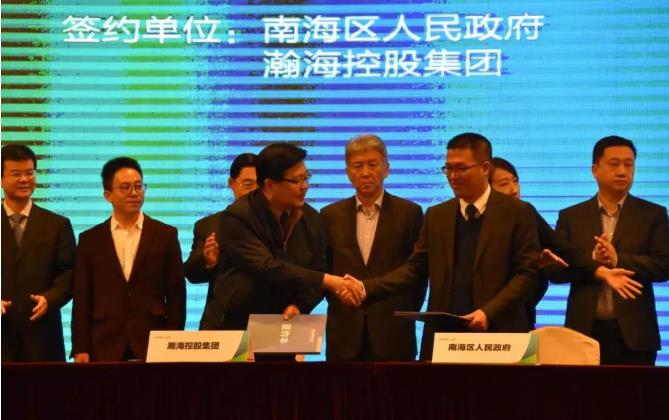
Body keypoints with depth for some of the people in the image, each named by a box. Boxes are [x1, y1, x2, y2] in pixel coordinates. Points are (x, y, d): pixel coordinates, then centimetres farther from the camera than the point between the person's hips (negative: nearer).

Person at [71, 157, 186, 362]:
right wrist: (80, 349, -1)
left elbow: (176, 296, 5)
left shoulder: (166, 235, 6)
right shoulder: (90, 239, 8)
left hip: (153, 345, 0)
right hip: (104, 347, 0)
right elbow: (82, 300, 7)